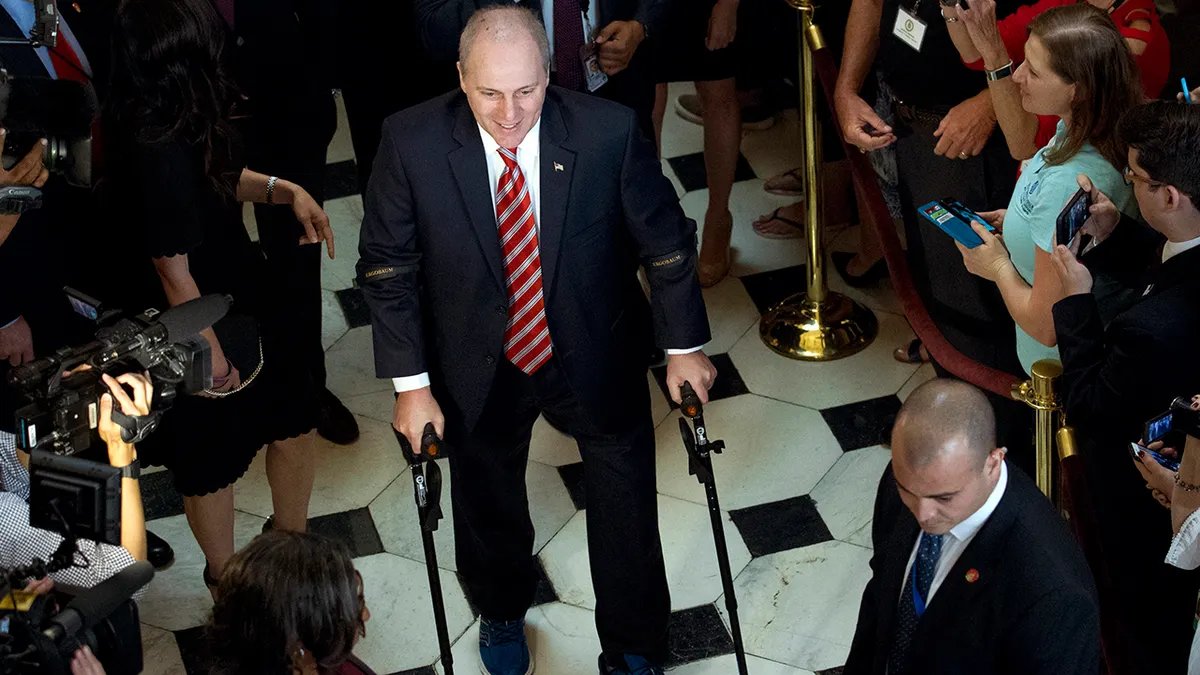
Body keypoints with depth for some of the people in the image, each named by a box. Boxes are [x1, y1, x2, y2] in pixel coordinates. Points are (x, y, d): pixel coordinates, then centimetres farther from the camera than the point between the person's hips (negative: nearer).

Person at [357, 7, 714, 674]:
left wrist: (684, 345, -2)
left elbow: (665, 238, -9)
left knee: (628, 507, 15)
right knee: (488, 504, 25)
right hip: (479, 371, 1)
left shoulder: (609, 131, -24)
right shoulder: (412, 142, -22)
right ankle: (503, 611, 58)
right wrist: (410, 382, -11)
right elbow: (388, 266, -11)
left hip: (595, 358, 0)